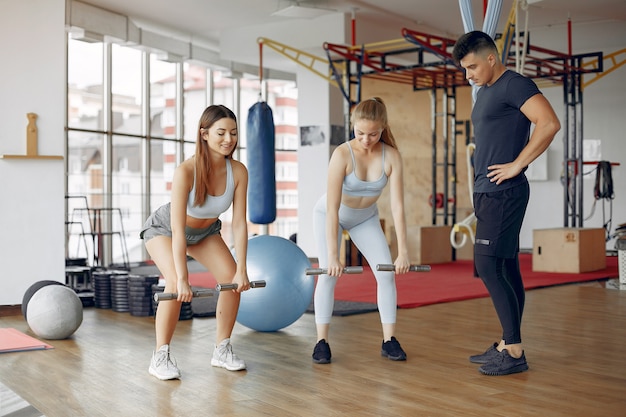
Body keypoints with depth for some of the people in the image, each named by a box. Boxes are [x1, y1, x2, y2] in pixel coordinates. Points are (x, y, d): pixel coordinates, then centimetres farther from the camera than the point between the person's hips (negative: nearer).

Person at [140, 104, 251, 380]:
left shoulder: (238, 171, -24)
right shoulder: (186, 171, -37)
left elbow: (239, 224, -20)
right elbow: (177, 230, -38)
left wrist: (241, 270, -23)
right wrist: (182, 278, -40)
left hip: (204, 231, 5)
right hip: (163, 229, -4)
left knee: (232, 279, -11)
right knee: (175, 283, -27)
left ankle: (222, 351, 6)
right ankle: (160, 357, -11)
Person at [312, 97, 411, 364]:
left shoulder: (391, 156, -24)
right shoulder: (342, 154, -32)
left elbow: (397, 205, -23)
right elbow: (332, 208, -34)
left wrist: (403, 251, -27)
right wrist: (332, 255, -37)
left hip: (365, 218, 3)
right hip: (329, 215, -3)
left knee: (387, 273, -7)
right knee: (328, 274, -15)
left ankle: (389, 340, 3)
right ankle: (322, 341, -5)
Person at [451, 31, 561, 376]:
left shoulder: (514, 85, -10)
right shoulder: (484, 92, 18)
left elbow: (549, 123, -22)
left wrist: (517, 165, -18)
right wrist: (482, 185, 15)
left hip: (503, 192, -10)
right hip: (488, 192, 10)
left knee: (487, 266, -11)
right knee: (505, 268, 11)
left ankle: (514, 352, -5)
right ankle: (507, 345, 17)